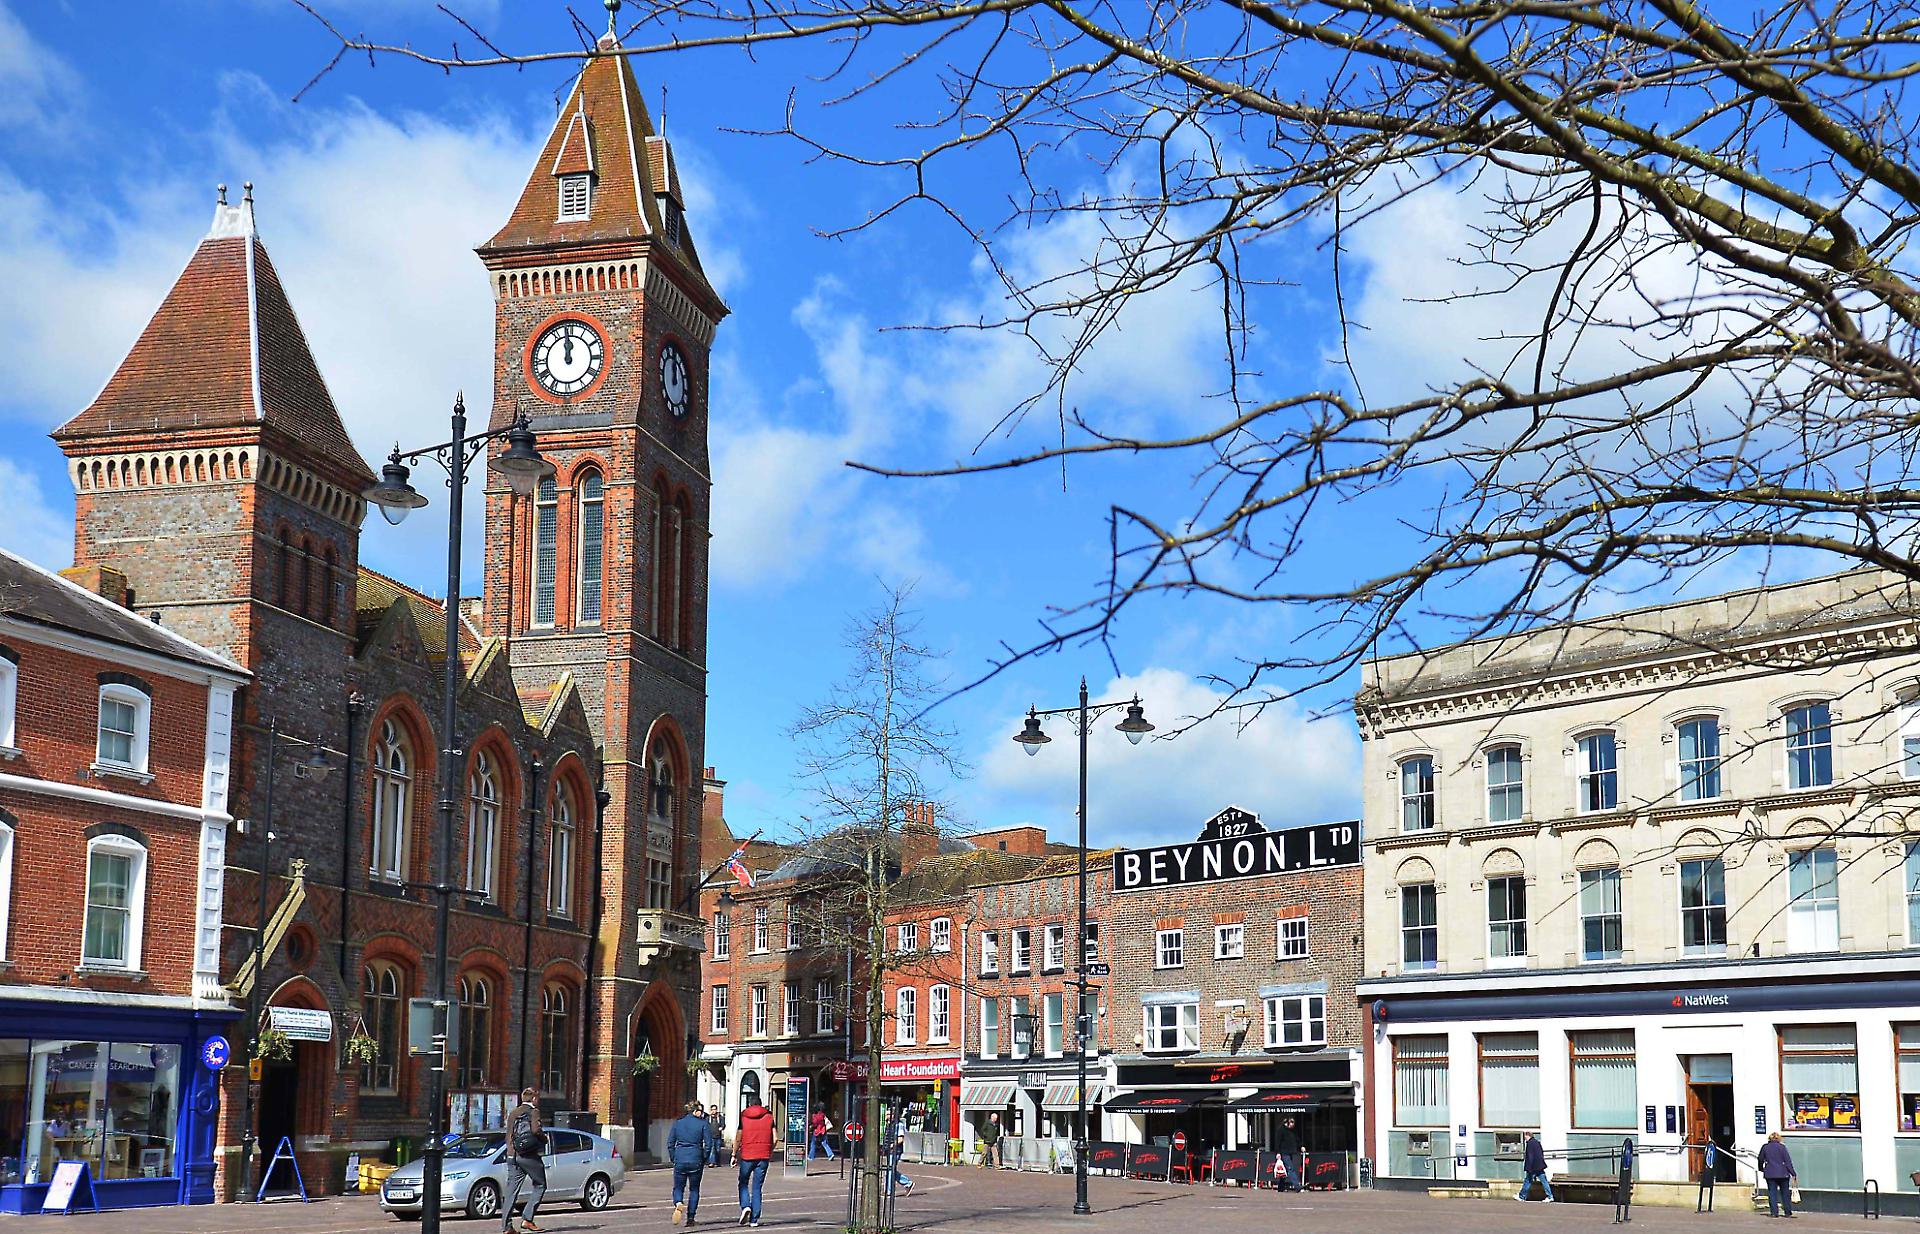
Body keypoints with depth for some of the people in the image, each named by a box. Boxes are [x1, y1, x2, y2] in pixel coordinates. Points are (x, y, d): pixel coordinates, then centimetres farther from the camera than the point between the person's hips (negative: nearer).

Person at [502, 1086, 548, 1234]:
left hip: (512, 1155, 6)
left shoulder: (513, 1112, 16)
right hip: (530, 1156, -6)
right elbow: (535, 1129, -19)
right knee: (539, 1186, 8)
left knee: (512, 1191, 4)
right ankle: (527, 1219, -2)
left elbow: (508, 1135, 17)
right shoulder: (534, 1111, -4)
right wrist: (544, 1138, -1)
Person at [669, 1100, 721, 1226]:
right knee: (694, 1189, 12)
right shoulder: (703, 1123, -2)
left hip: (680, 1160, 1)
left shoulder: (678, 1122, 5)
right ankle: (690, 1217, 9)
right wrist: (704, 1159, 6)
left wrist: (673, 1158, 13)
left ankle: (678, 1203, -19)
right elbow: (708, 1144, -6)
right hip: (696, 1161, -1)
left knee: (678, 1187, 12)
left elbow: (670, 1143, 5)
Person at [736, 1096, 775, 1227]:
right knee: (757, 1187, 7)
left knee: (743, 1184, 15)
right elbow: (774, 1139, 1)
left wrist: (734, 1155, 9)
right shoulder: (769, 1117, 5)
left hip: (747, 1156, -1)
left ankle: (745, 1206, -11)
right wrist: (771, 1153, 17)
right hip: (763, 1156, 1)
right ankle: (754, 1219, 3)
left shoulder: (743, 1117, 1)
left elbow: (738, 1139, -2)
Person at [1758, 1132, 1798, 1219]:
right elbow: (1788, 1161, -6)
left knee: (1772, 1193, 4)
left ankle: (1774, 1212, -2)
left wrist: (1761, 1169, 32)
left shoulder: (1765, 1147, 3)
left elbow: (1760, 1159, 13)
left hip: (1770, 1174, 1)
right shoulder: (1781, 1147, -5)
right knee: (1785, 1193, 9)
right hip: (1782, 1173, -1)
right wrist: (1793, 1173, -2)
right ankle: (1788, 1212, 13)